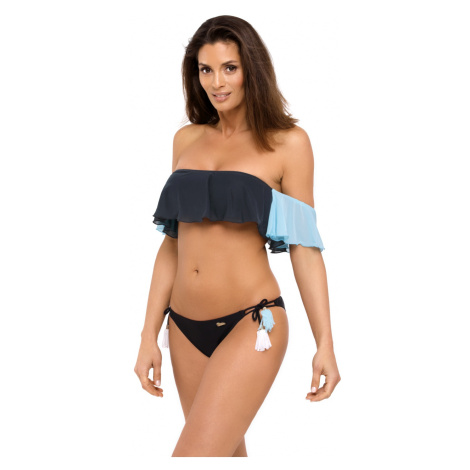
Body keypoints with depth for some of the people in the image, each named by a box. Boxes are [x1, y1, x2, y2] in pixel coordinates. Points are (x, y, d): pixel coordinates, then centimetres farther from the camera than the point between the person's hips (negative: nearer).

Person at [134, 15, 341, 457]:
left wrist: (325, 343, -5)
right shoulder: (186, 139, 11)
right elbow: (173, 241, 12)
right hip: (186, 328, 5)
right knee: (227, 452, 14)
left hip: (251, 325, -5)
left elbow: (305, 247, -2)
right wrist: (149, 334, 10)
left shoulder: (287, 142, -2)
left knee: (193, 454, -15)